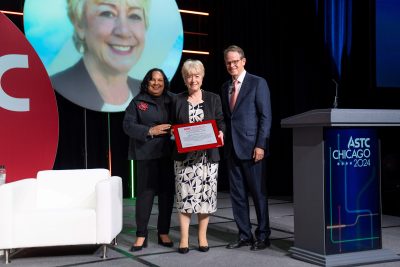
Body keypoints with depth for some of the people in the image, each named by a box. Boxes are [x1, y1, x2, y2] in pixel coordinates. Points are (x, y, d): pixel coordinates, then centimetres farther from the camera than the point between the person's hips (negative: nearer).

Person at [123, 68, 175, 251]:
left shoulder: (171, 100, 11)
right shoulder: (138, 102, 3)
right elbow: (128, 125, -3)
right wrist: (150, 131, -15)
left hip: (167, 153, 3)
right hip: (146, 154, -2)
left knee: (167, 192, 5)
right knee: (145, 192, -2)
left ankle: (163, 233, 18)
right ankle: (141, 236, 7)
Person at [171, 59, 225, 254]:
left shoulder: (213, 99, 7)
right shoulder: (177, 100, 7)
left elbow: (221, 122, 9)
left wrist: (220, 133, -11)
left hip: (208, 155, 1)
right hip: (184, 156, 0)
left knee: (206, 194, 2)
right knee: (185, 195, -3)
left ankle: (202, 236, 16)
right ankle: (184, 238, 6)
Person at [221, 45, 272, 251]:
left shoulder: (258, 83, -3)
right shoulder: (225, 87, 14)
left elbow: (265, 116, -8)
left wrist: (260, 145, -15)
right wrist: (224, 142, 7)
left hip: (251, 147, -6)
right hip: (231, 147, 6)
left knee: (258, 193, 2)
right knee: (237, 194, 8)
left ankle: (263, 236, 13)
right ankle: (244, 235, 18)